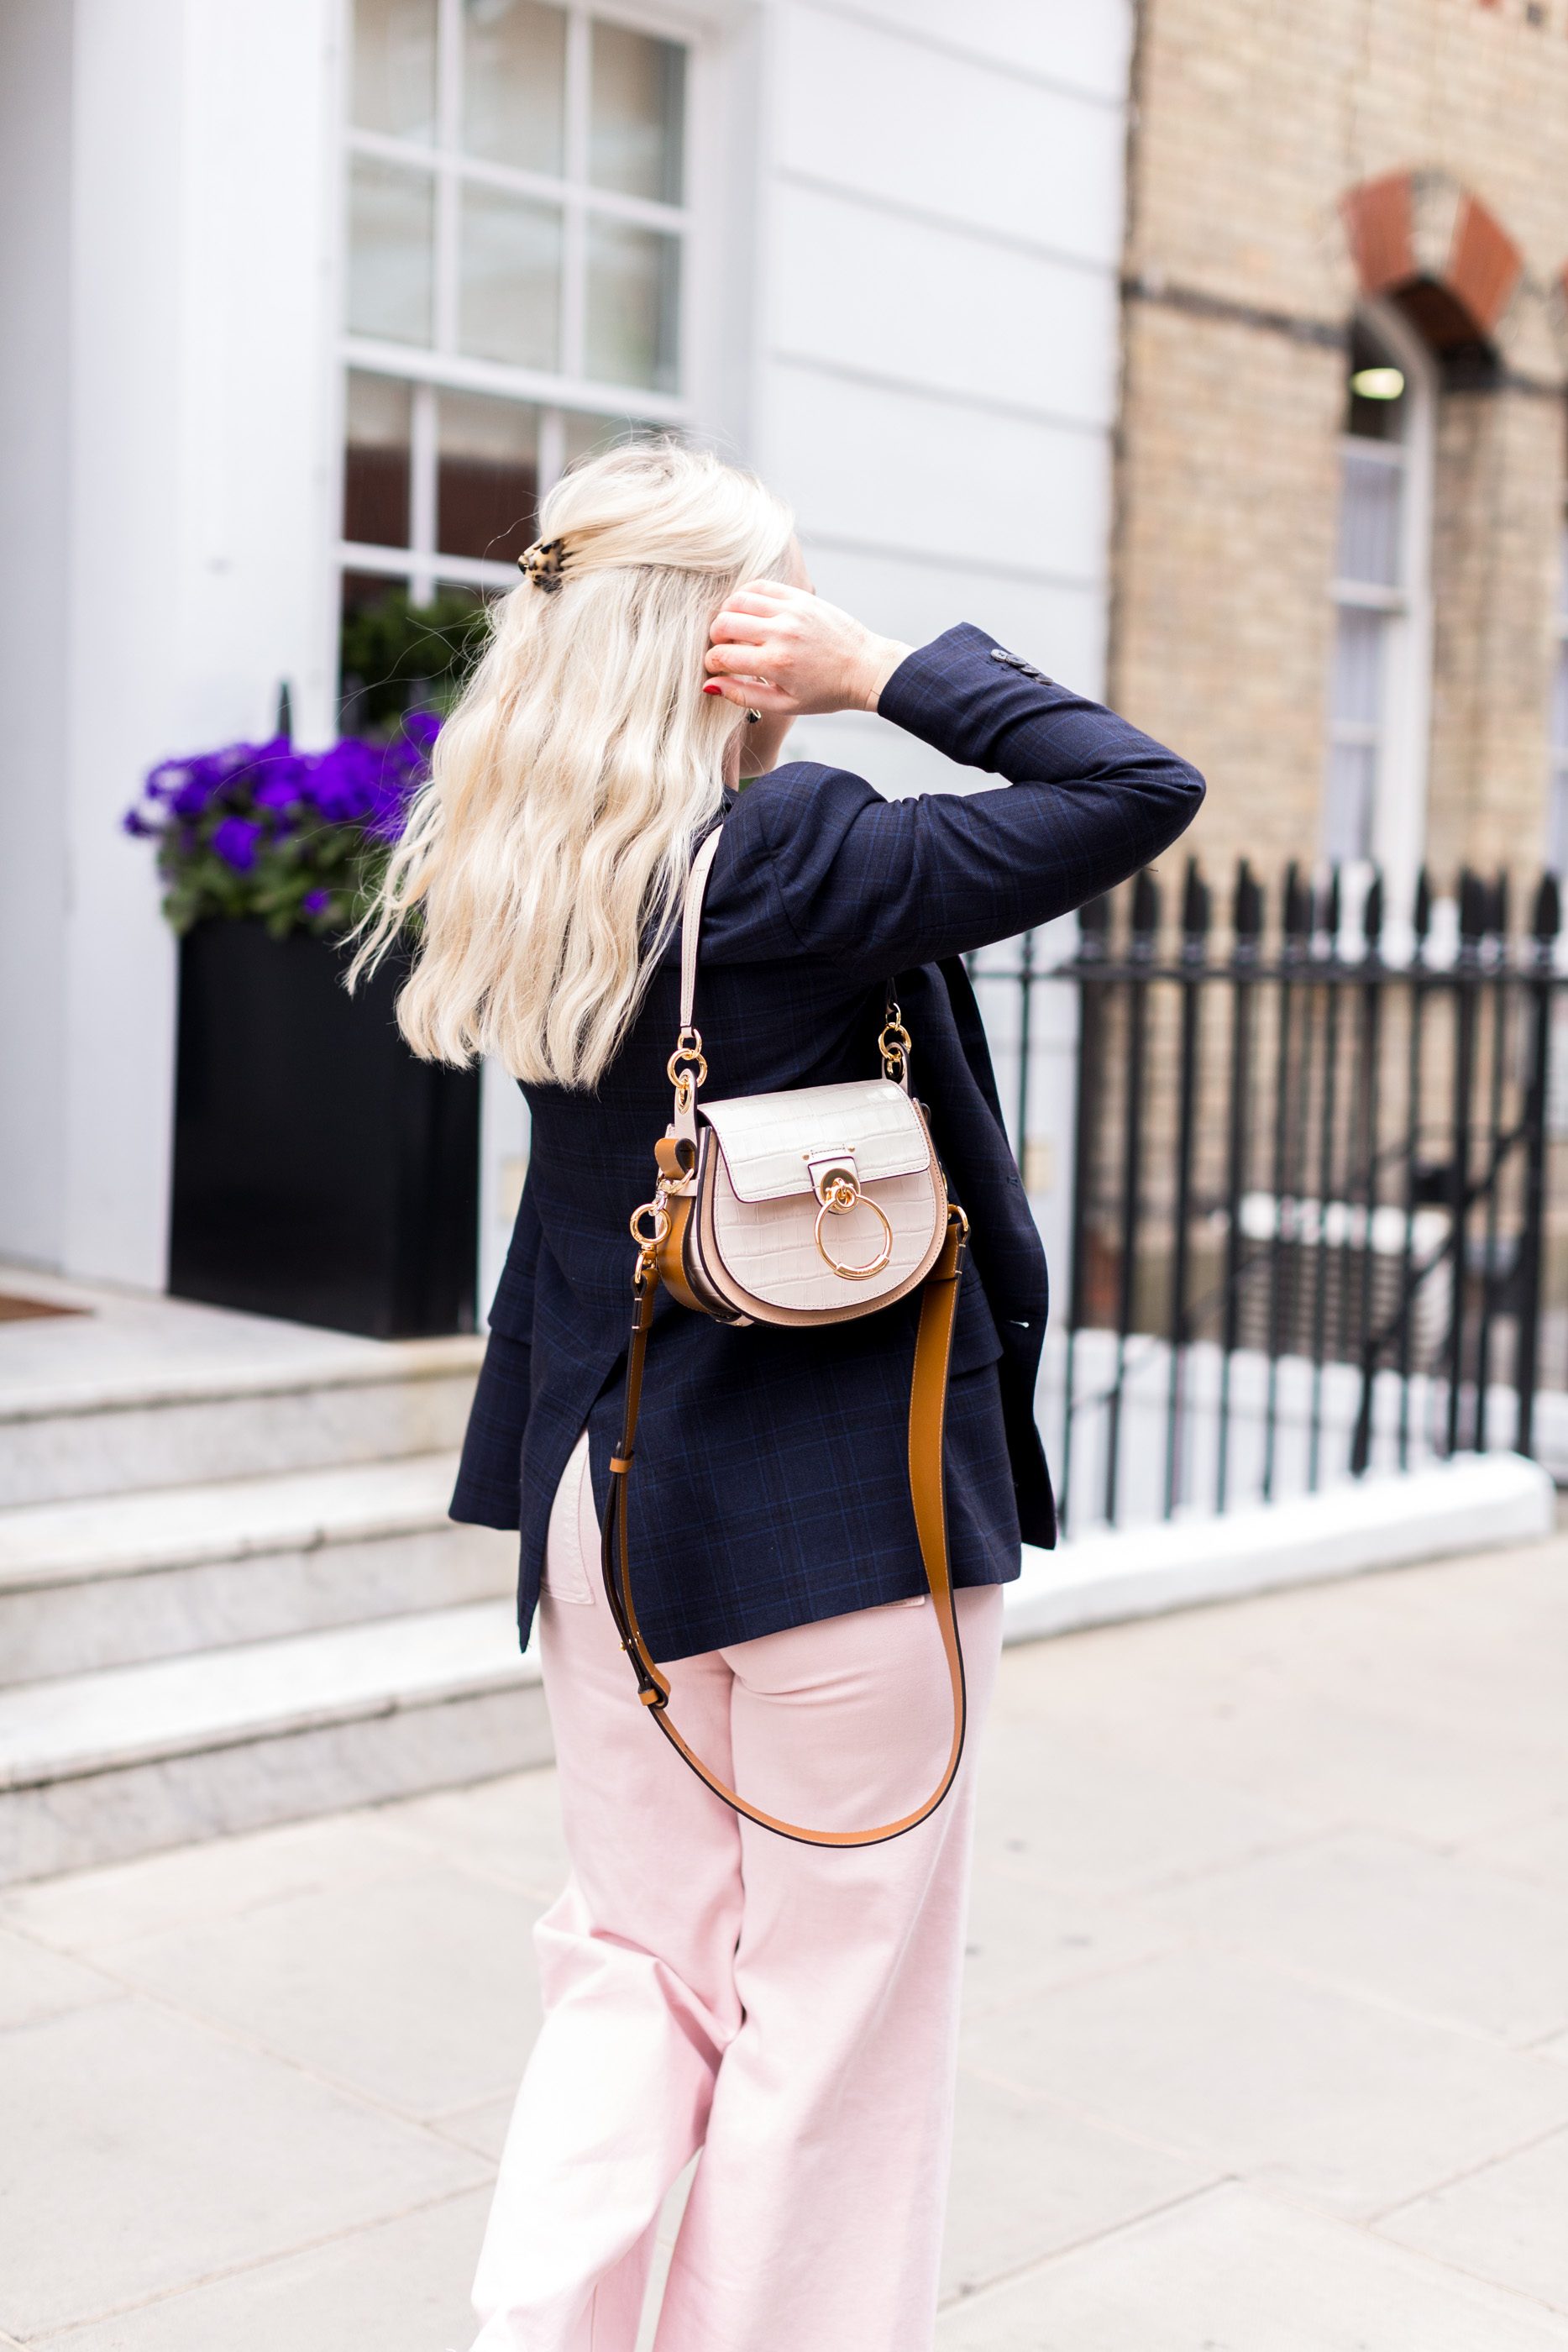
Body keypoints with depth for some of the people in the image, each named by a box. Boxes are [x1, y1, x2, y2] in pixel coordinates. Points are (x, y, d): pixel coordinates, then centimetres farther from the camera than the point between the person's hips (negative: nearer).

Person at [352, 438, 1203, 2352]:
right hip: (843, 1511, -6)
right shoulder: (801, 858, -17)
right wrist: (890, 667, -11)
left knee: (641, 1960, 19)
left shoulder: (519, 873, 2)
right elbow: (1140, 790, -17)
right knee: (830, 2013, 9)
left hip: (600, 1491, 7)